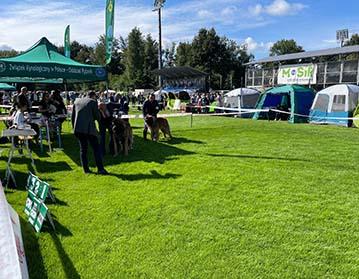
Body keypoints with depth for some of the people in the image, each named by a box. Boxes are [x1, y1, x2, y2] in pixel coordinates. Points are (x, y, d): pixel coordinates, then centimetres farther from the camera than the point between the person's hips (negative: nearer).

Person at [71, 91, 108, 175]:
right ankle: (100, 169, -6)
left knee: (83, 149, 13)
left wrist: (74, 127, 23)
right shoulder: (93, 102, -2)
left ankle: (86, 169, 13)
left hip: (78, 129, 6)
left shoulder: (77, 101, 15)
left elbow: (72, 116, 17)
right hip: (89, 129, -6)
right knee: (96, 148, -2)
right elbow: (98, 117, -1)